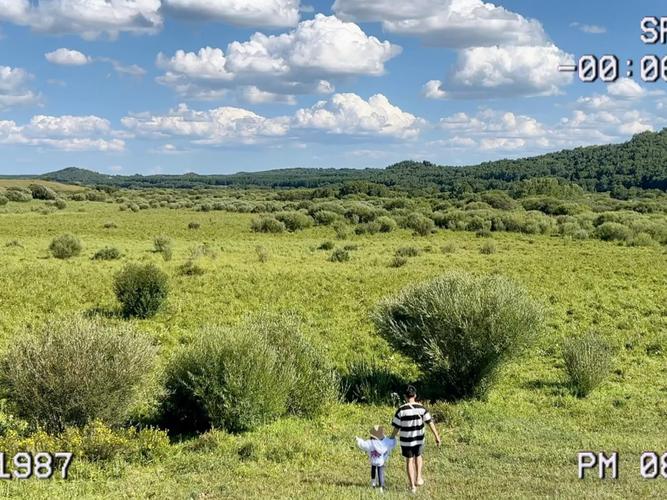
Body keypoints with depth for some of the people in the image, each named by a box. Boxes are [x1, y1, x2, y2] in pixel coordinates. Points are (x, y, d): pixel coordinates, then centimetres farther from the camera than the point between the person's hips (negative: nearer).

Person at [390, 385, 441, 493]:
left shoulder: (401, 410, -13)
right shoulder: (421, 408, -8)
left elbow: (396, 427, -9)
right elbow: (430, 423, -10)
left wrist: (391, 439, 4)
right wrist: (437, 436, -5)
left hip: (406, 440, -2)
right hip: (419, 439, 2)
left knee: (409, 461, 11)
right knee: (418, 456, 28)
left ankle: (412, 486, 12)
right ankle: (418, 477, 18)